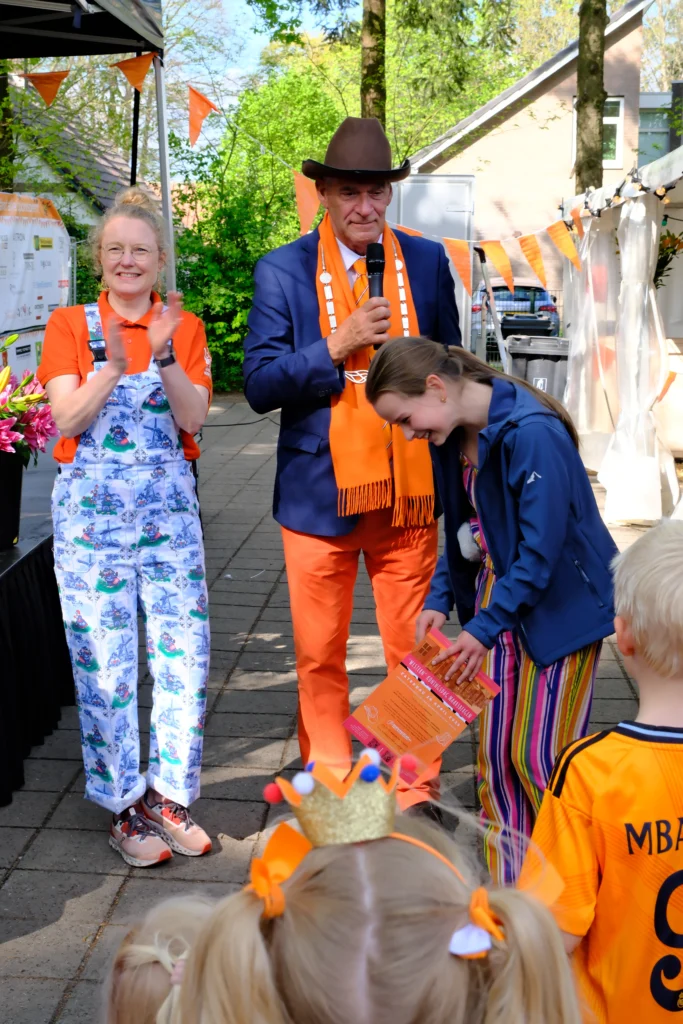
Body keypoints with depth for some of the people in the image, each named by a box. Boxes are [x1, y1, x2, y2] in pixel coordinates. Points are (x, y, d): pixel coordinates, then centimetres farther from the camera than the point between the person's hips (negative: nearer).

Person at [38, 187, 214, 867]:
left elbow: (193, 418, -4)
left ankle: (169, 797, 16)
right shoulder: (70, 325, 5)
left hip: (168, 508, 2)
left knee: (185, 652, 0)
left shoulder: (183, 326, 8)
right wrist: (110, 365, -20)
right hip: (90, 510, -1)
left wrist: (164, 356, -18)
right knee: (104, 658, 1)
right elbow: (67, 421, -7)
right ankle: (124, 804, 15)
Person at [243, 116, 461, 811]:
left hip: (410, 492, 1)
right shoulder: (281, 271, -1)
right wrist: (336, 347, -17)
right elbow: (260, 386, -6)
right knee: (319, 655, 9)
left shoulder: (428, 262, 6)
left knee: (414, 650, 8)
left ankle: (415, 788, 26)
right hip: (320, 492, -1)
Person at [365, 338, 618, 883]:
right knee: (496, 752, 8)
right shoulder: (455, 436, 0)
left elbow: (540, 551, -25)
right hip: (497, 597, 7)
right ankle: (510, 888, 21)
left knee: (537, 757, -3)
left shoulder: (533, 434, -26)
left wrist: (483, 627, -20)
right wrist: (440, 600, -1)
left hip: (561, 607, -7)